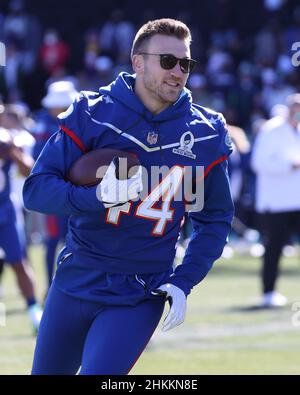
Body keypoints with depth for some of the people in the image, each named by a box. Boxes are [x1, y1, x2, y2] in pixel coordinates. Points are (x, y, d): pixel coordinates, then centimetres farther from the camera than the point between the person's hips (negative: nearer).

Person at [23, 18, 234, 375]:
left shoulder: (205, 134, -2)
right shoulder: (91, 114, -7)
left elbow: (215, 219, 9)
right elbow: (36, 189, -11)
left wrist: (183, 282, -3)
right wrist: (98, 196, -29)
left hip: (140, 295, -1)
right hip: (76, 281, 1)